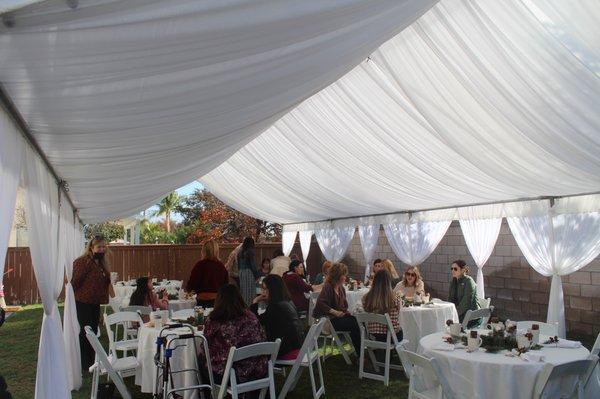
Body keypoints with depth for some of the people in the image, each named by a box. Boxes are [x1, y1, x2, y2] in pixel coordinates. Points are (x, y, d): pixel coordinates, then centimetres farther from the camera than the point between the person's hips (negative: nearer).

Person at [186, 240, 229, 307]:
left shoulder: (200, 265, -9)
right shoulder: (221, 266, 1)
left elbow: (192, 283, -4)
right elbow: (226, 283, 8)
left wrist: (187, 289, 17)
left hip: (203, 300, -3)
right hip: (219, 299, 3)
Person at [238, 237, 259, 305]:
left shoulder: (240, 252, 8)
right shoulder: (250, 252, -11)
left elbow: (238, 265, 13)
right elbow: (253, 265, -12)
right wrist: (257, 276, -6)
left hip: (241, 273, 7)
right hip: (249, 273, -7)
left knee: (243, 291, 13)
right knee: (250, 292, -2)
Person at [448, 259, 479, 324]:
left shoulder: (469, 281, -10)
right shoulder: (453, 282, 13)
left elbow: (466, 302, -18)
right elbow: (450, 299, 11)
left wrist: (456, 313, -22)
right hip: (460, 315, 7)